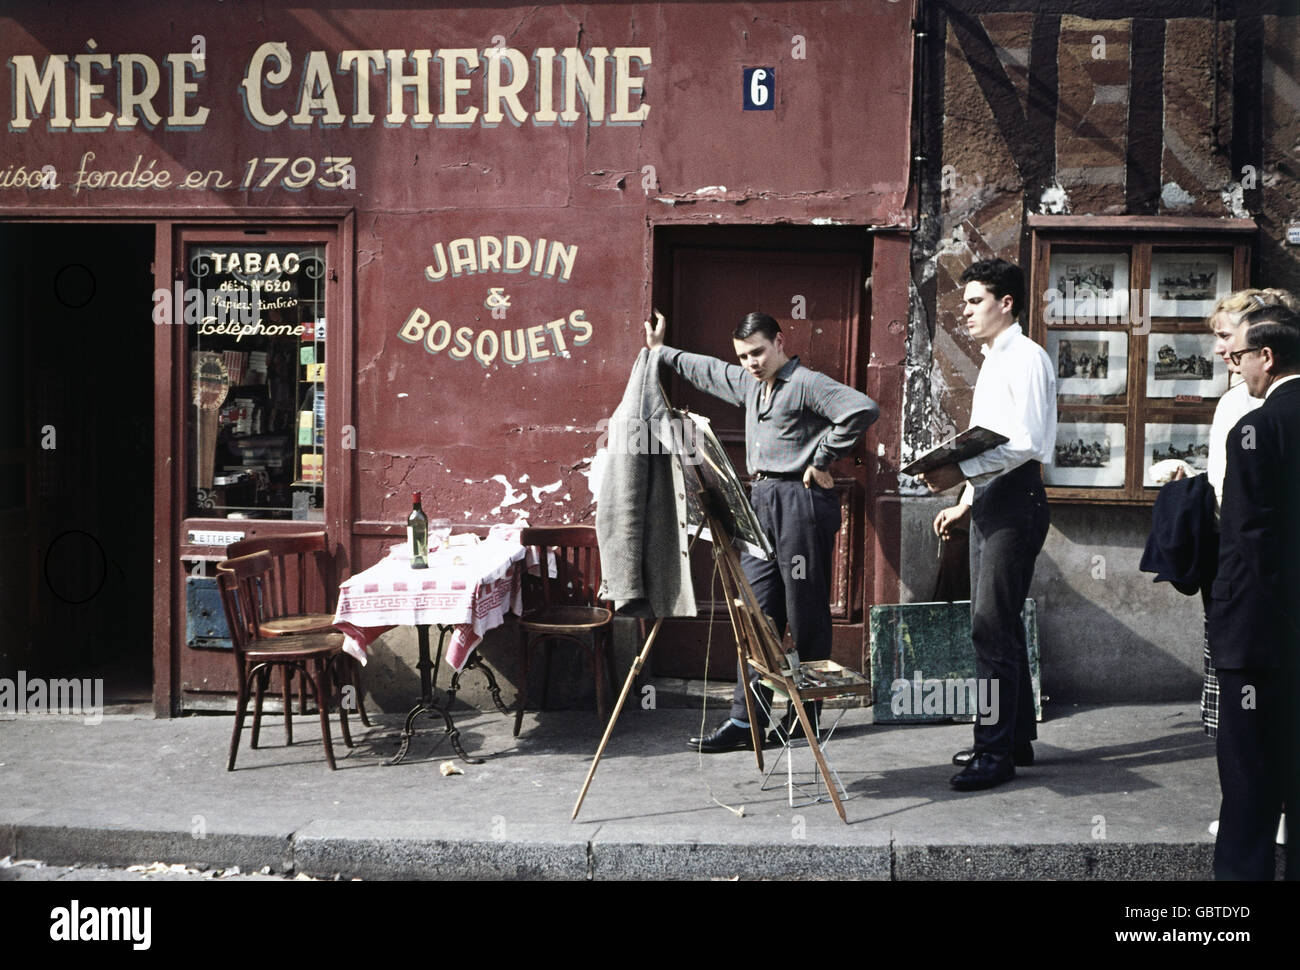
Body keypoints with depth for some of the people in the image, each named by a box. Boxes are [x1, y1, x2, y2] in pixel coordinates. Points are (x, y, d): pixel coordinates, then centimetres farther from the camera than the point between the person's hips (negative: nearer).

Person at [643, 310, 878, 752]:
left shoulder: (807, 383, -10)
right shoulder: (748, 384, 17)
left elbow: (862, 409, -23)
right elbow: (706, 369, 35)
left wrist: (822, 461, -16)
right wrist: (661, 350, 41)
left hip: (801, 500, -9)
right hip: (761, 499, 9)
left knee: (806, 615, 0)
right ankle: (746, 719, 4)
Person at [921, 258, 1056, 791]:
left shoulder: (1026, 358, -9)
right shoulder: (991, 362, 20)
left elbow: (1026, 443, -20)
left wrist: (961, 472, -25)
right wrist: (965, 502, 21)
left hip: (1015, 500, -10)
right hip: (989, 501, 10)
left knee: (992, 627, -11)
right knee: (998, 626, 13)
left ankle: (995, 752, -7)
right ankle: (1017, 739, 22)